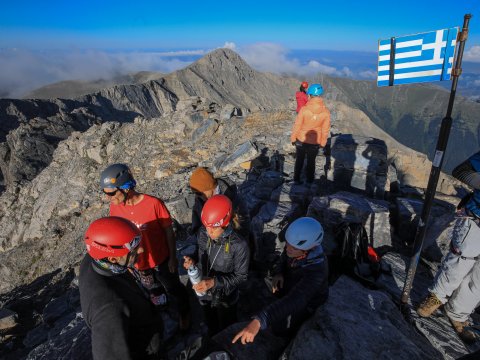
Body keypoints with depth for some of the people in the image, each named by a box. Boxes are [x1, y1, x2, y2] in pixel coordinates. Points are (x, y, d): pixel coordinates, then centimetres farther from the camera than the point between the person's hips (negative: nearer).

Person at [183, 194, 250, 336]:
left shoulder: (239, 245, -32)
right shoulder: (203, 234, -19)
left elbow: (241, 276, -21)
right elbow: (202, 259, -3)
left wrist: (214, 282, -31)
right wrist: (193, 263, -24)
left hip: (225, 298, -4)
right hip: (205, 294, 4)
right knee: (211, 327, 32)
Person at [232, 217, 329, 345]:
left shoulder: (316, 270, -45)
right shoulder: (293, 245, -27)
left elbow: (293, 301, -56)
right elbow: (284, 260, -3)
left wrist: (258, 322, -66)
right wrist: (278, 273, -25)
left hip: (305, 304, -5)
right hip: (289, 290, 5)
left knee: (280, 330, 9)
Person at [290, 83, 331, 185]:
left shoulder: (304, 109, -22)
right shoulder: (326, 112, -15)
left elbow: (297, 126, -14)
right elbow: (325, 130, -7)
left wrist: (293, 138, 2)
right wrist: (322, 143, 8)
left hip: (301, 140, -1)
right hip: (315, 142, 1)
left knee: (299, 160, 19)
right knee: (311, 161, 19)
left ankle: (296, 178, 29)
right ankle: (309, 180, 31)